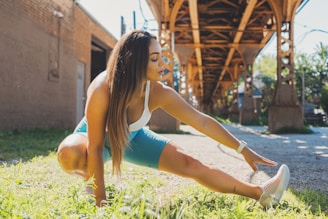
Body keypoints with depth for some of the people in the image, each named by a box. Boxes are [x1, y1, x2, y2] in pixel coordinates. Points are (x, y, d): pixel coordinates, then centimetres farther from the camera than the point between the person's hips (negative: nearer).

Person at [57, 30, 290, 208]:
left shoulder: (159, 92, -28)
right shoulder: (102, 90, -39)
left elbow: (203, 121, -21)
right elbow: (95, 147, -32)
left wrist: (243, 149, -21)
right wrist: (100, 199, -29)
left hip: (133, 138, 3)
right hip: (99, 137, -2)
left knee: (189, 164, -9)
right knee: (69, 153, -38)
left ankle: (261, 194, -2)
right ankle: (90, 178, -3)